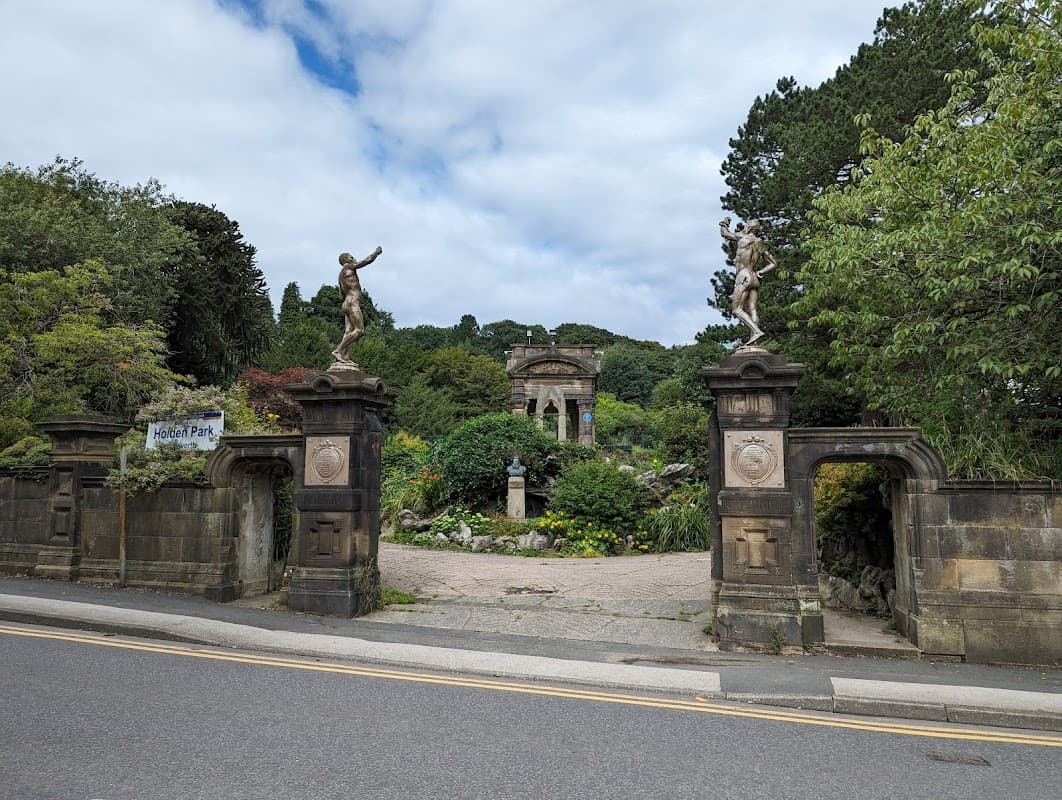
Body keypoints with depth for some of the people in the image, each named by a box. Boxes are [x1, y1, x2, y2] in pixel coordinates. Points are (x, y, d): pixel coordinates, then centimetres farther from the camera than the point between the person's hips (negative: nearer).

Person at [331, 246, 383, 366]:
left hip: (346, 304, 10)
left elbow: (342, 294, 26)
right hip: (353, 303, -10)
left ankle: (345, 357, -13)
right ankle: (338, 350, -22)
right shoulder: (349, 267, -2)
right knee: (359, 330, -16)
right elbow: (368, 260, 0)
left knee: (349, 332, -2)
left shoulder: (341, 274, 24)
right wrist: (377, 252, 14)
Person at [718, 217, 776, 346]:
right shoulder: (760, 245, 17)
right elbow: (773, 264, 20)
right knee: (751, 310, -1)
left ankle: (757, 331, -25)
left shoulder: (743, 237, -2)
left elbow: (724, 234, 11)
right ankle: (752, 338, -12)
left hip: (744, 277, -8)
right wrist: (760, 272, 15)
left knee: (737, 309, -10)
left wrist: (725, 223, 30)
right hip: (754, 278, 8)